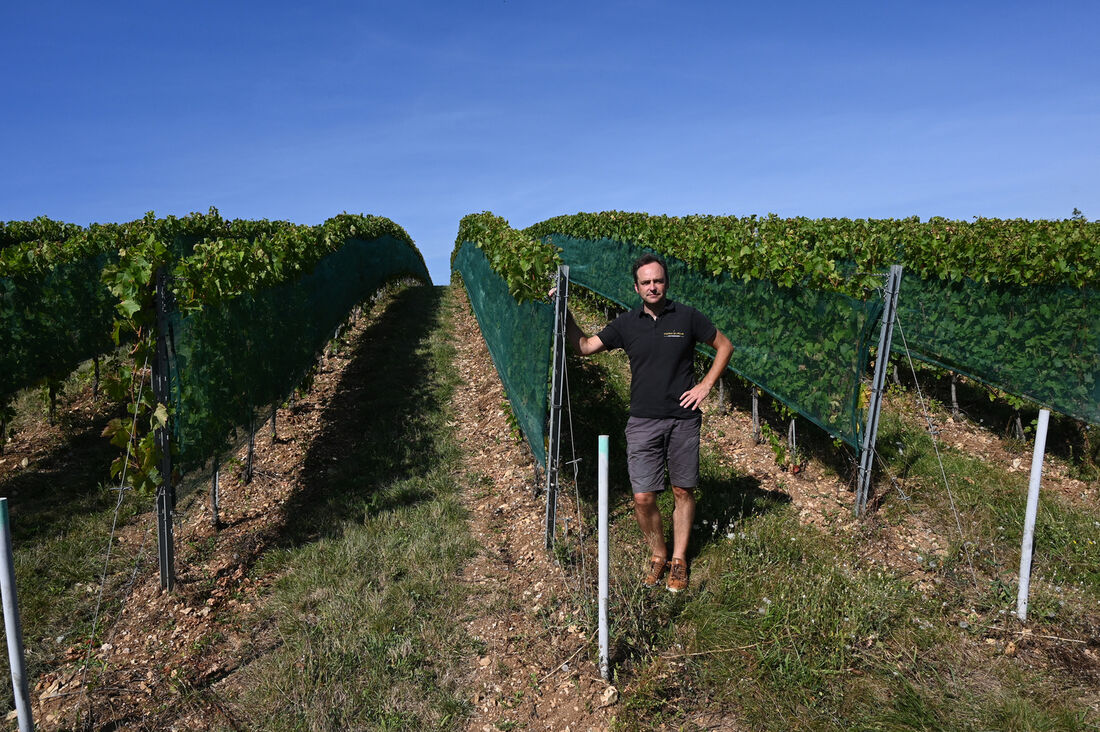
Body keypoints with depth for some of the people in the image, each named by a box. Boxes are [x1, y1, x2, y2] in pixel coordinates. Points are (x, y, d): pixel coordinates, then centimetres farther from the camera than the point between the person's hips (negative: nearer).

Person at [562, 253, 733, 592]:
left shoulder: (687, 317, -2)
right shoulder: (627, 323, 2)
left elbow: (724, 346, 8)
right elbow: (584, 346, 6)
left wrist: (705, 386, -1)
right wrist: (564, 312, -4)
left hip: (683, 420, 0)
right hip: (643, 422, 1)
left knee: (683, 492, 10)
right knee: (643, 497, -1)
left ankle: (678, 559, 28)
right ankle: (658, 554, 24)